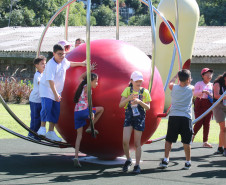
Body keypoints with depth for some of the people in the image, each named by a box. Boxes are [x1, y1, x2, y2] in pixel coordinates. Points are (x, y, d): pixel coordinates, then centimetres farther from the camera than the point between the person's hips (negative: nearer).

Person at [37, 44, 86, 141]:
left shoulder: (64, 61, -1)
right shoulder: (51, 64, -24)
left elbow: (69, 64, 26)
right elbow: (50, 80, -29)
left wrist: (81, 63, 33)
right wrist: (55, 94, -34)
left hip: (57, 91, 7)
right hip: (47, 89, -7)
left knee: (56, 111, 4)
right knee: (47, 107, -24)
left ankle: (51, 132, 10)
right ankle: (42, 128, -11)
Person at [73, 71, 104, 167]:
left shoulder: (83, 85, 18)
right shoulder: (87, 88, -3)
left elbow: (82, 77, 37)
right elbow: (88, 100, -12)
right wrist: (91, 112, -15)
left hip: (76, 112, 7)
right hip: (84, 111, -7)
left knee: (79, 135, 7)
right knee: (101, 109, 15)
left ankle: (76, 157, -5)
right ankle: (90, 128, 11)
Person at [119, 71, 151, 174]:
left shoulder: (145, 92, 0)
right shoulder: (127, 90, 2)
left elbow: (148, 107, -5)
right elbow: (121, 105, -4)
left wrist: (139, 101, -22)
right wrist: (129, 98, -22)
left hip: (140, 118, -1)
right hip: (129, 116, 1)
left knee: (137, 143, 0)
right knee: (125, 141, -11)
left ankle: (137, 165, 8)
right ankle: (128, 160, 13)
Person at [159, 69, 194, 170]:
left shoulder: (174, 87, 2)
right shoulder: (191, 89, 0)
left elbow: (170, 83, 26)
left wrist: (176, 75, 38)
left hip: (173, 116, 1)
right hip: (186, 117, -1)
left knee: (169, 140, 9)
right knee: (186, 141, 5)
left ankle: (165, 160, 6)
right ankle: (188, 162, 11)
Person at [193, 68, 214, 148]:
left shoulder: (212, 85, 13)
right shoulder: (199, 84, -1)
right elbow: (194, 93, -13)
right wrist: (203, 91, -25)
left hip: (209, 105, 4)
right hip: (200, 104, -4)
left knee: (207, 123, 3)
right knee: (199, 122, -8)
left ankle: (205, 142, 7)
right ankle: (192, 136, 19)